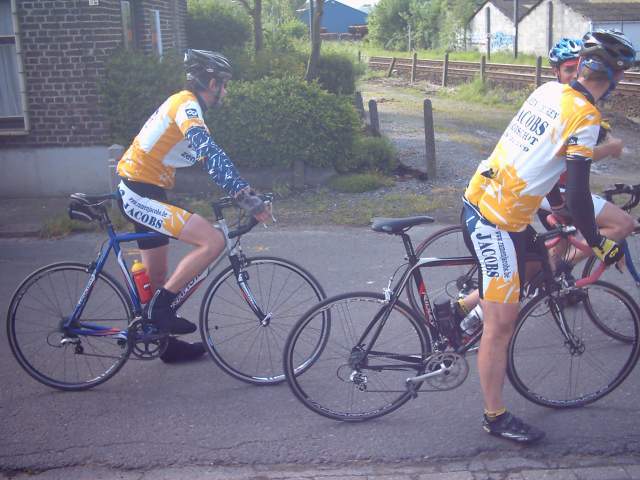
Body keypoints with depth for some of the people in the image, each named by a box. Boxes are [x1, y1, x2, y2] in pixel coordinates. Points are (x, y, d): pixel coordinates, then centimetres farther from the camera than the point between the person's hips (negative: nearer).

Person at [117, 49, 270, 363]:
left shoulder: (184, 105, 17)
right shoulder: (187, 105, -15)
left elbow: (207, 158, 20)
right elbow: (211, 155, -30)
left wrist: (242, 193, 13)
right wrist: (247, 196, -34)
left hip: (137, 194, 10)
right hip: (141, 196, -10)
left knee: (158, 276, 18)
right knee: (213, 241, -19)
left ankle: (165, 343, 32)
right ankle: (160, 306, -9)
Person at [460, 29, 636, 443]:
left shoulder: (549, 89, 8)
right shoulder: (585, 117, -17)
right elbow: (577, 196, -21)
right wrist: (598, 245, -7)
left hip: (479, 197, 9)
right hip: (498, 221, -9)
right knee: (502, 321, 1)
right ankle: (496, 416, 13)